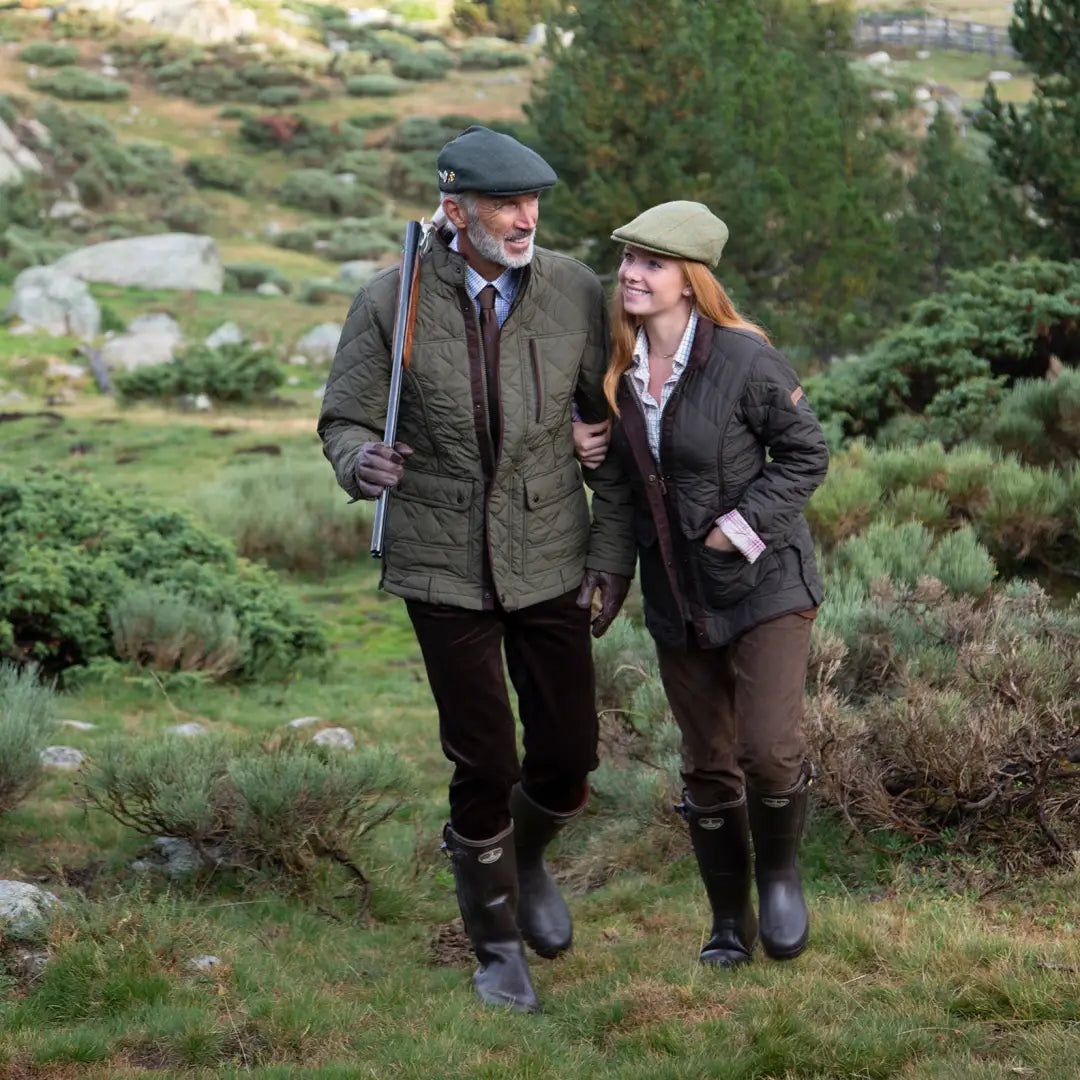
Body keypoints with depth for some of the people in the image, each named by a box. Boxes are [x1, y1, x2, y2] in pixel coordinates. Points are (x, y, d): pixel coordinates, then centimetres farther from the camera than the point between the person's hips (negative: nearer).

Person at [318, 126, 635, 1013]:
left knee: (568, 758, 7)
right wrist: (362, 462, -29)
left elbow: (612, 428, 0)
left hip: (549, 563, 2)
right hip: (444, 568, -2)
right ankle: (497, 947, 24)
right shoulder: (391, 304, -14)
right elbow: (345, 424, -5)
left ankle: (525, 855, 43)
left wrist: (613, 555, -1)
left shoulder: (574, 292, -9)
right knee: (484, 766, 1)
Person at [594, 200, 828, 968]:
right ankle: (730, 924, 26)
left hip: (764, 583, -5)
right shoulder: (619, 368, 1)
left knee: (771, 749, -16)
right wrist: (588, 449, -4)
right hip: (677, 595, 5)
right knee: (708, 767, 11)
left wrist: (743, 522, -17)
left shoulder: (744, 360, -16)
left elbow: (807, 454, -8)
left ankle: (779, 871, 15)